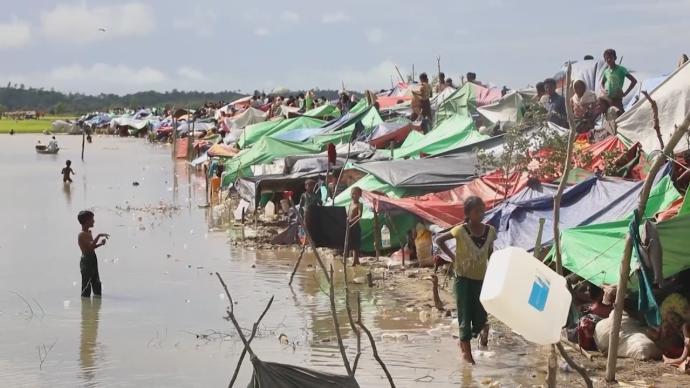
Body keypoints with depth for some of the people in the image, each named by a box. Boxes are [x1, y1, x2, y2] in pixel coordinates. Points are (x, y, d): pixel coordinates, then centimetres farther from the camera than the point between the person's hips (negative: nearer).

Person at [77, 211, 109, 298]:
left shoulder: (89, 232, 13)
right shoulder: (82, 234, -17)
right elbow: (90, 246, -29)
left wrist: (100, 243, 5)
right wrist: (99, 236, -30)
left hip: (93, 259, 9)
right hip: (86, 261, -9)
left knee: (97, 283, 16)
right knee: (86, 284, -3)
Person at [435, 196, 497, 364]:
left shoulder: (490, 231, -2)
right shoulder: (460, 231, -13)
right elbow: (439, 240, -1)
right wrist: (452, 257, -7)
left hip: (481, 279, 4)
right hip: (463, 278, -3)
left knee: (480, 317, 3)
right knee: (465, 315, -1)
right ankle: (467, 351, 10)